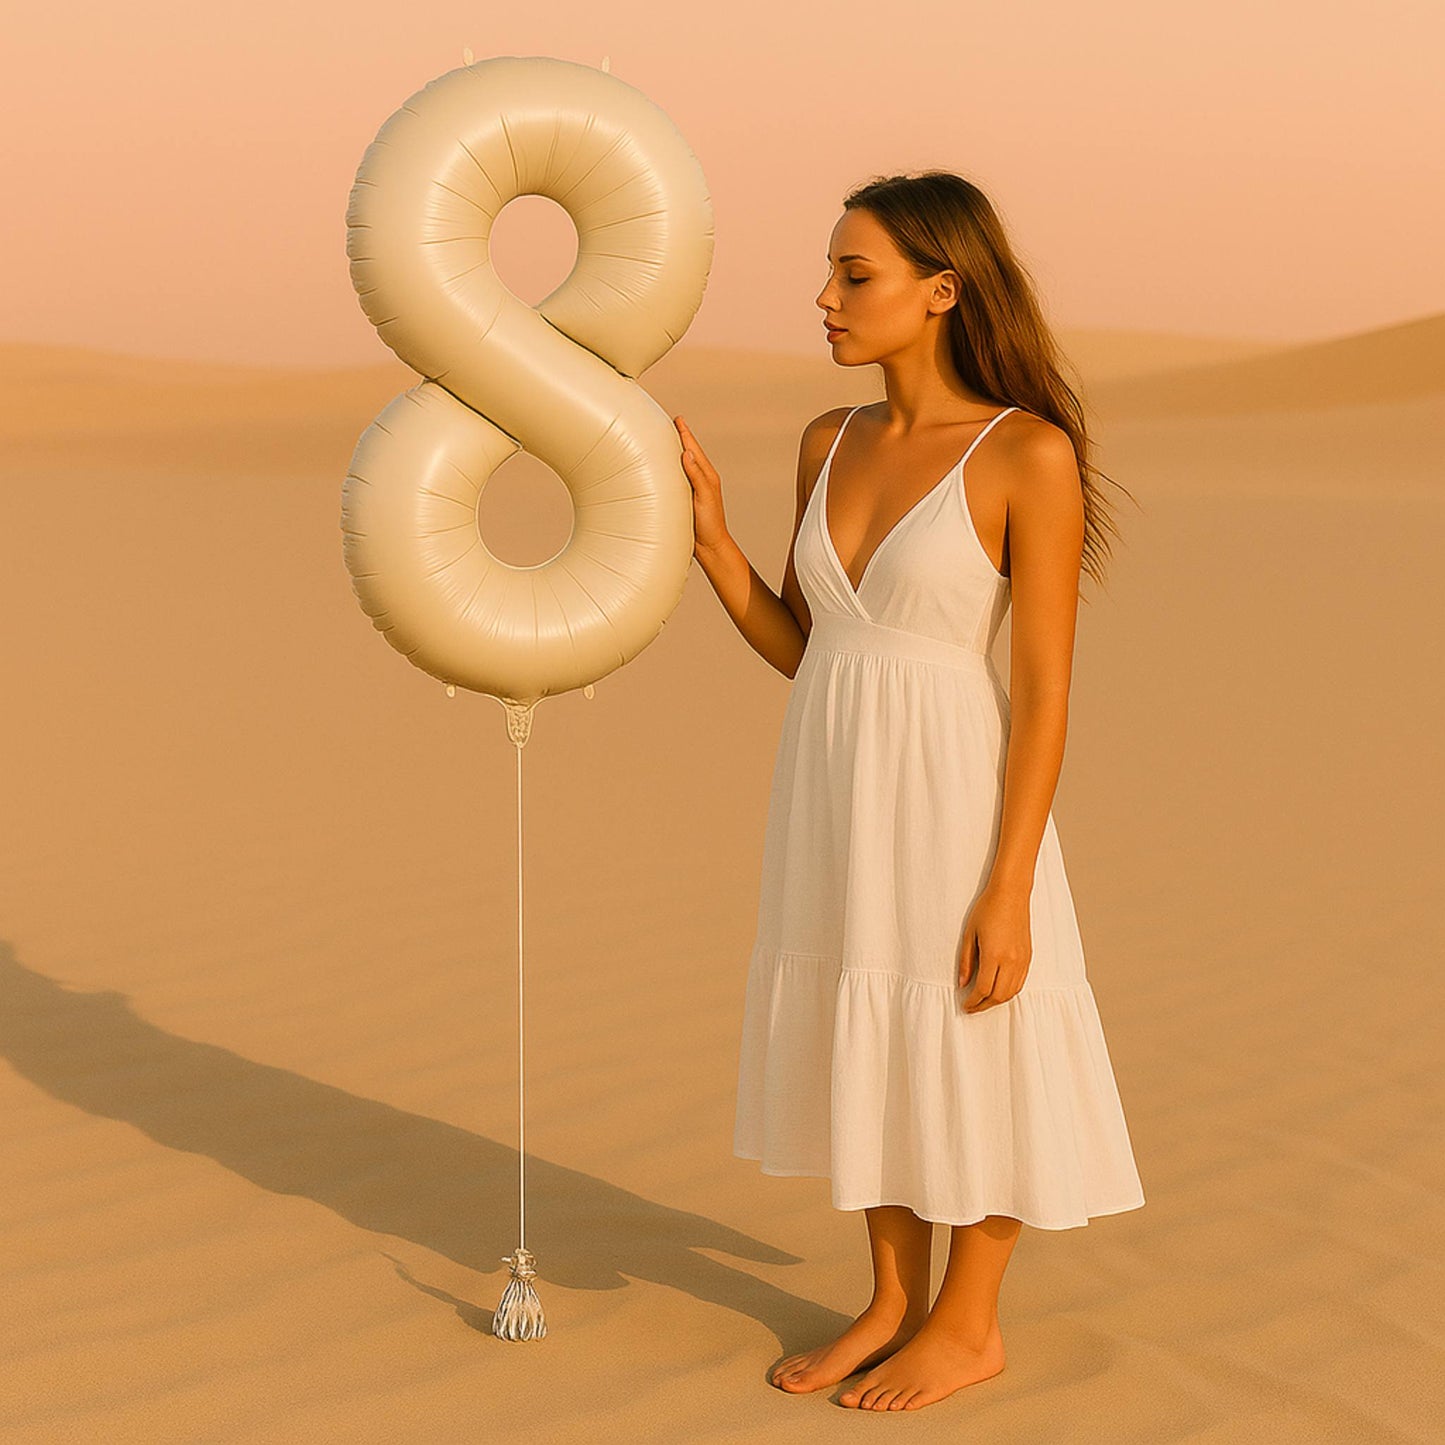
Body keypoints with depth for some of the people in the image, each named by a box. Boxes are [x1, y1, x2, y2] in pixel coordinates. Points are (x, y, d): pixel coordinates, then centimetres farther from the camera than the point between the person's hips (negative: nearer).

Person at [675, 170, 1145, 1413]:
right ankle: (897, 1304, 33)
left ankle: (970, 1326, 26)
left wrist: (1009, 891, -17)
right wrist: (706, 527, -4)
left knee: (970, 1063, 8)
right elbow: (798, 648, 9)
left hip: (956, 802, -7)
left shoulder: (1030, 456, -14)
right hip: (835, 800, 7)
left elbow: (1045, 689, -14)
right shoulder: (832, 444, 5)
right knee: (872, 1047, 17)